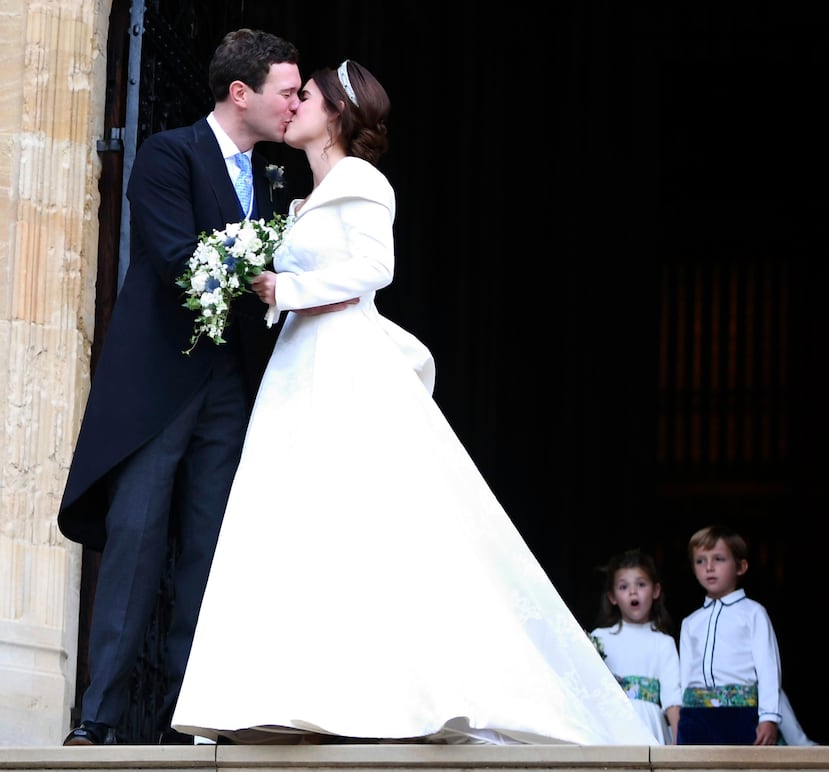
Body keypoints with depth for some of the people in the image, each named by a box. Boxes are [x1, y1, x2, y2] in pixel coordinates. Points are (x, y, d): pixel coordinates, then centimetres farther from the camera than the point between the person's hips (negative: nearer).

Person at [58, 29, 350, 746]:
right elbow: (177, 256, -17)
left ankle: (182, 716, 3)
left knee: (207, 548, 2)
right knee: (135, 537, -10)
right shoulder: (168, 154, -4)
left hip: (231, 385, 6)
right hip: (158, 382, -6)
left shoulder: (270, 183, 18)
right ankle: (99, 715, -10)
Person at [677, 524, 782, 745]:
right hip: (696, 716, 5)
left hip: (739, 712, -5)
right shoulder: (690, 623, 19)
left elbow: (768, 668, -5)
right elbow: (685, 674, 16)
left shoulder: (753, 613, 4)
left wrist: (769, 718, -14)